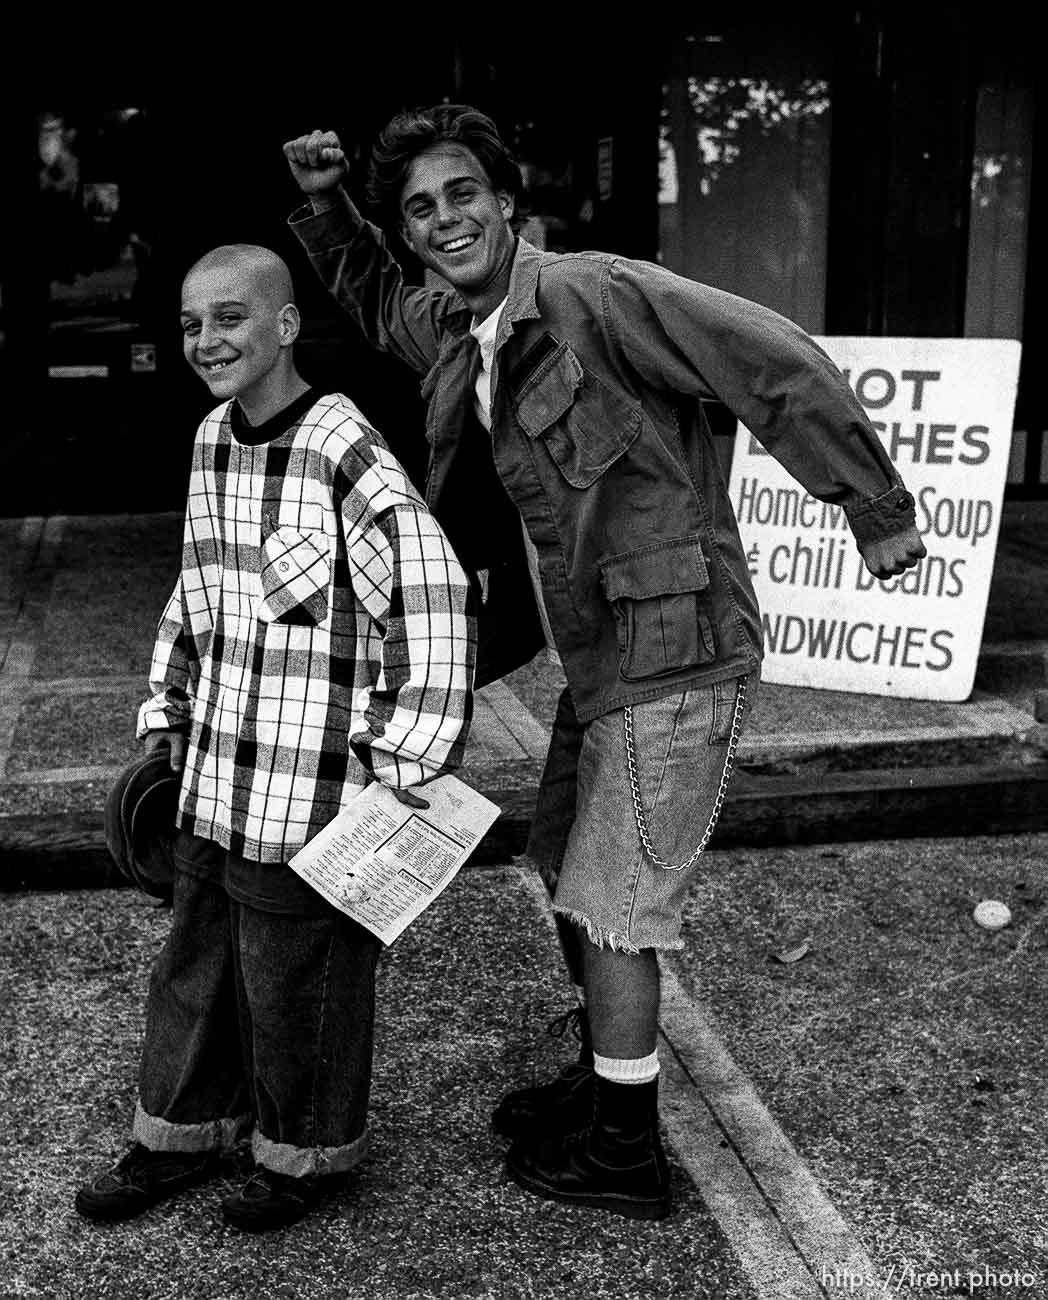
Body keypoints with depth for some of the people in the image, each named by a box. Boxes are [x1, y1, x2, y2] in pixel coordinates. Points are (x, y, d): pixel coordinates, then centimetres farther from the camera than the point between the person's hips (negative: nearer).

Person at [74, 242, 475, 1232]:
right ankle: (181, 1134, 39)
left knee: (296, 974, 7)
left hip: (313, 784, -7)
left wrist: (408, 760, -17)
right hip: (213, 778, 8)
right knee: (194, 957, 19)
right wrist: (167, 710, 18)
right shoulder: (210, 440, 7)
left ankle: (306, 1153, 30)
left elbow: (433, 596, -19)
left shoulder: (344, 452, -17)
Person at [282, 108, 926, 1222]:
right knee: (569, 878, 20)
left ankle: (626, 1157, 18)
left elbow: (778, 365, -20)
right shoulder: (452, 328, 8)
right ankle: (603, 1083, 41)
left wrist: (877, 511, -17)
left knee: (610, 909, 0)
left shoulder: (593, 293, -18)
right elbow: (375, 303, 31)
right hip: (599, 664, 9)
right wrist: (322, 205, 14)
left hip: (674, 662, -9)